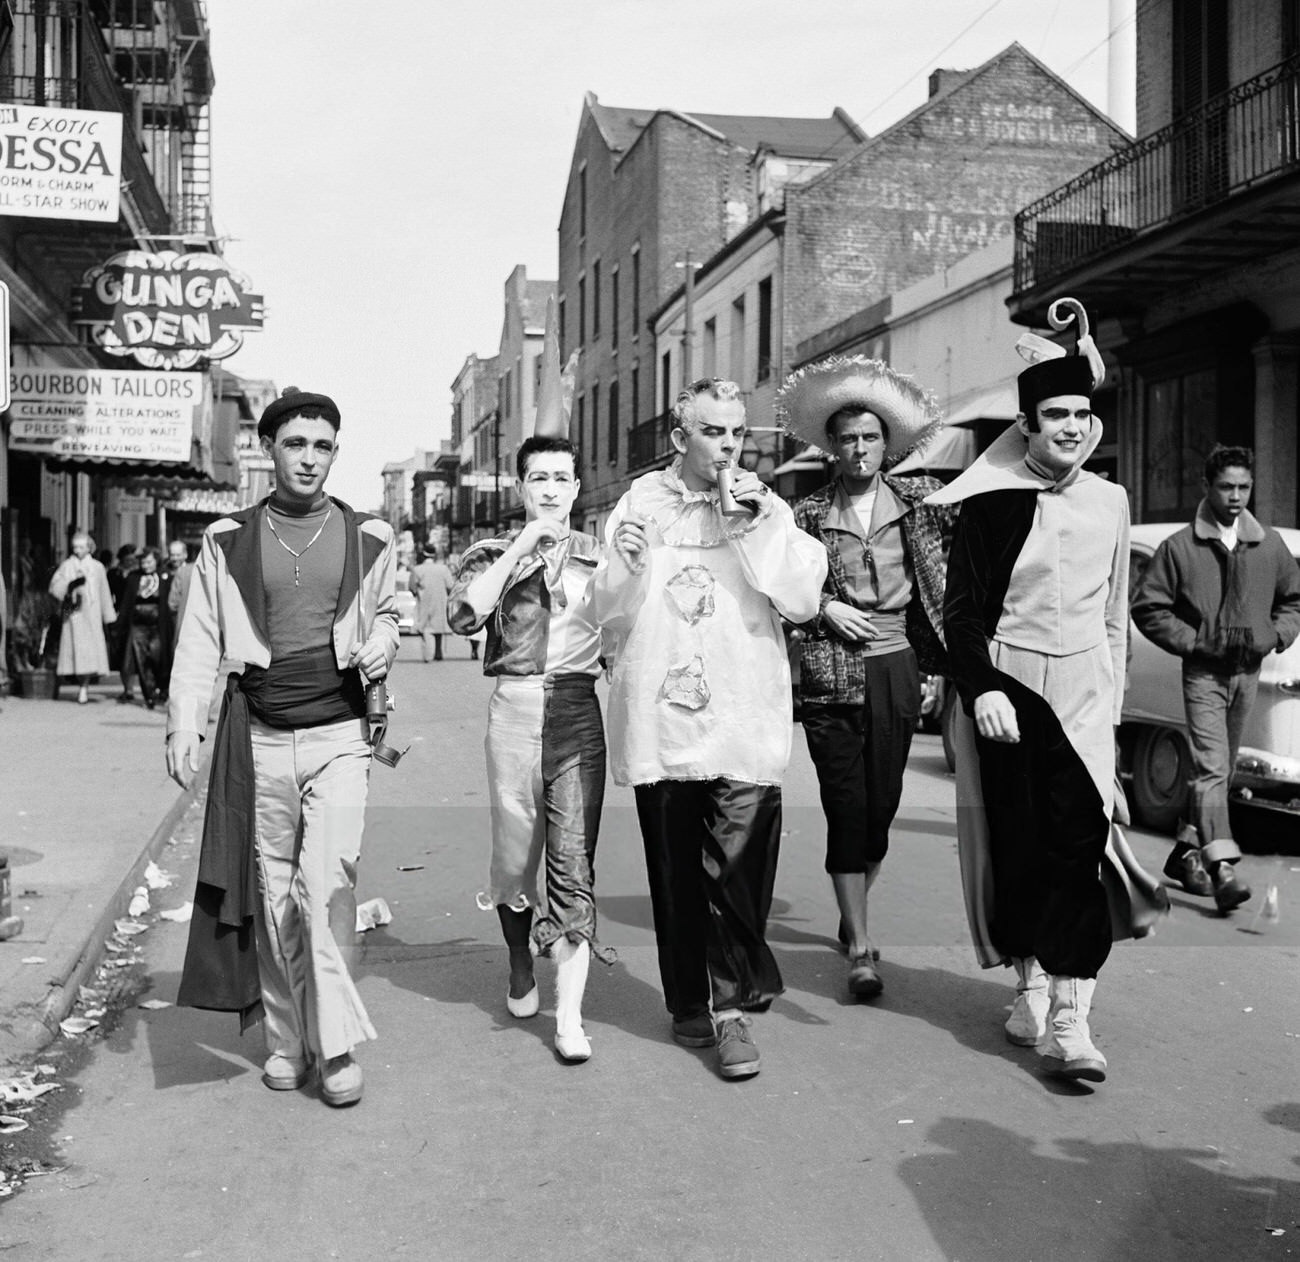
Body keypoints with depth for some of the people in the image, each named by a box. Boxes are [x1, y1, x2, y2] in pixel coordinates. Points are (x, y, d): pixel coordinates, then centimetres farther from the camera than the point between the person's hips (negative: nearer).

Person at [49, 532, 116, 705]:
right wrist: (71, 584, -18)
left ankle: (84, 686, -7)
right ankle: (83, 685, 6)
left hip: (91, 614, 0)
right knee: (76, 648, -5)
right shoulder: (67, 566, 6)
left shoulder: (97, 567, 9)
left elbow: (104, 593, 12)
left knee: (89, 650, -8)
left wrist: (109, 617, 11)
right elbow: (54, 588, -2)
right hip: (73, 614, 0)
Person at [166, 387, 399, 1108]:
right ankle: (286, 1042, 17)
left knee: (327, 885, -12)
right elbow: (199, 641, 6)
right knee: (273, 893, 5)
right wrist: (184, 726, -4)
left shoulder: (368, 538, 7)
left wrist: (380, 644, 0)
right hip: (259, 738, 1)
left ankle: (337, 1045, -2)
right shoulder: (227, 540, 6)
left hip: (340, 734, -1)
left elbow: (386, 614, 23)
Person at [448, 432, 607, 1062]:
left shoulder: (599, 555, 12)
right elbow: (465, 615, -11)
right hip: (514, 707, 0)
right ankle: (521, 969, 34)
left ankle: (569, 1013, -5)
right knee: (515, 853, 7)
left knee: (573, 860, -6)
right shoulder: (492, 553, 9)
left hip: (579, 708, 0)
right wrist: (518, 549, -11)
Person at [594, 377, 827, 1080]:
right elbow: (610, 615, 8)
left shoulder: (766, 508, 8)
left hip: (744, 723, -1)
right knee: (674, 870, 8)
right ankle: (689, 1002, 22)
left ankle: (731, 1005, 5)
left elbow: (802, 602, -2)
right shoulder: (641, 502, 7)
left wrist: (761, 526, -9)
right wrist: (625, 566, -12)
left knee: (739, 869, -7)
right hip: (660, 722, 1)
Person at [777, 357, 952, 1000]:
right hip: (831, 675, -2)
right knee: (848, 809, -3)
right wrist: (825, 608, -8)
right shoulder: (808, 513, 2)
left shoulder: (917, 499, 5)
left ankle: (852, 913, 33)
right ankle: (860, 947, 4)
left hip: (896, 668, 2)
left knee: (883, 804, 9)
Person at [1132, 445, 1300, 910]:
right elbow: (1147, 607, -3)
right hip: (1203, 672, -5)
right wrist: (1192, 641, -10)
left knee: (1223, 770, 11)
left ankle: (1186, 853, 24)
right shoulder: (1179, 547, -4)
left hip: (1248, 672, 5)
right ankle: (1222, 868, -20)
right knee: (1211, 768, -13)